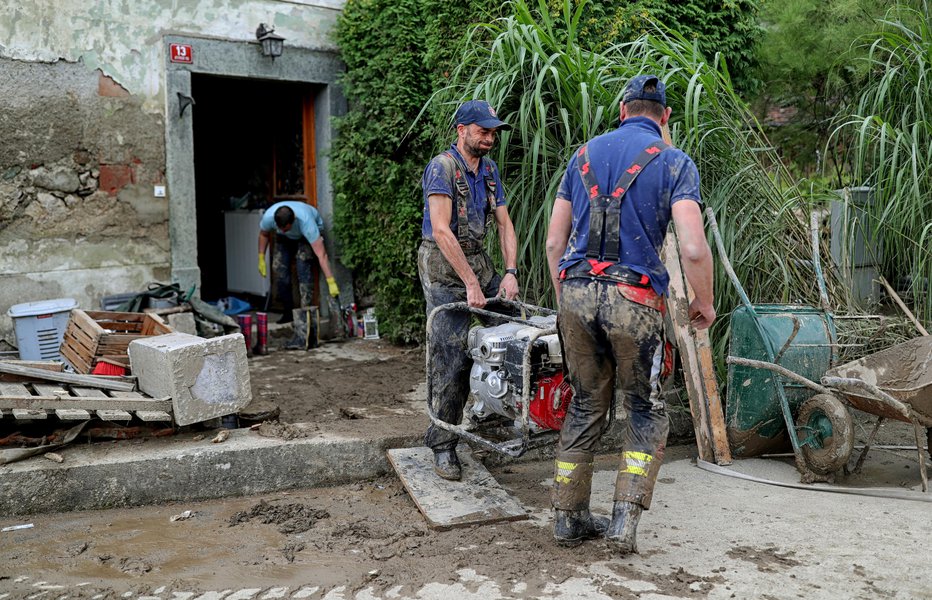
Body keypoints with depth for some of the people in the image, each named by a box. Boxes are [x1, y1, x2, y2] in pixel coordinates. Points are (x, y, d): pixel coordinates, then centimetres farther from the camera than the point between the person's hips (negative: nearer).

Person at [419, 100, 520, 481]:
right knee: (453, 356, -9)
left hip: (478, 260, 7)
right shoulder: (442, 167, -12)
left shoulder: (489, 170, 12)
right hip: (443, 266, -7)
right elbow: (441, 231, -21)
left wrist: (510, 272, -5)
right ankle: (442, 445, 3)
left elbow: (504, 224, 10)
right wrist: (471, 283, -23)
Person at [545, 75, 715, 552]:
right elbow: (693, 249, -11)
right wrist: (704, 303, 6)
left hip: (576, 292, 4)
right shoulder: (674, 163, 1)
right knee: (646, 411, 14)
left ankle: (569, 517, 24)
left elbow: (554, 242, 12)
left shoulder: (585, 154, 14)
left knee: (585, 407, 17)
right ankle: (625, 519, 5)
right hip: (634, 299, -4)